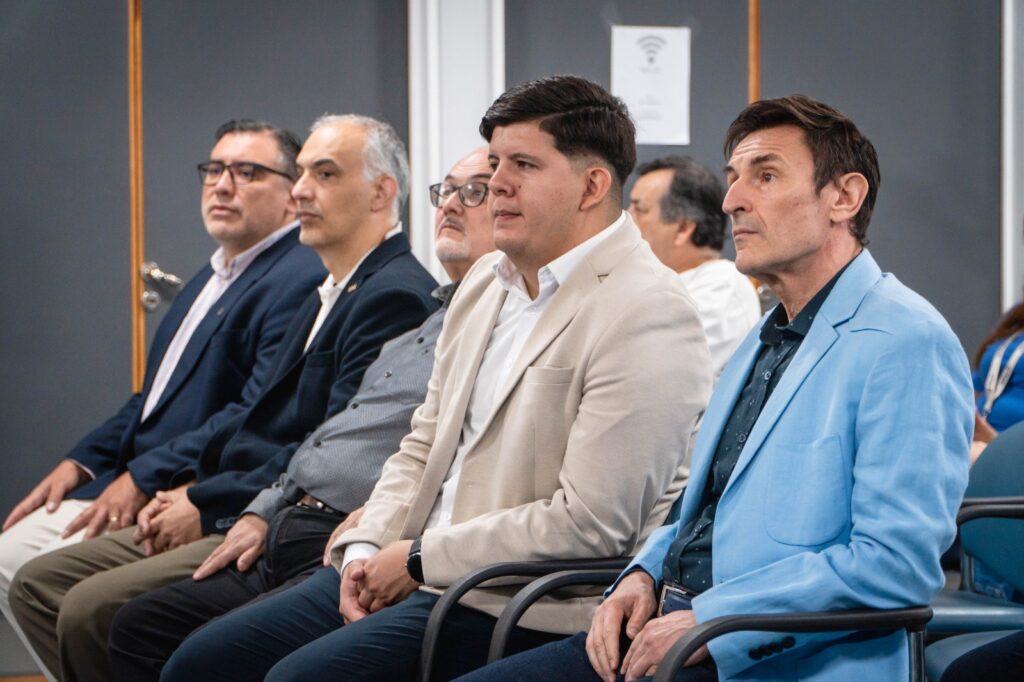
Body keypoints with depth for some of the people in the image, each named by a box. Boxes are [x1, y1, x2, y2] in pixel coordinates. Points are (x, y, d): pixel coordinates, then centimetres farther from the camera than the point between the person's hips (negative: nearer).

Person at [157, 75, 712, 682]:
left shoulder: (647, 317, -15)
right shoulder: (487, 281, 14)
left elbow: (589, 523, -20)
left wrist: (420, 559, -14)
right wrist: (368, 548, 2)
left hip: (521, 607, -9)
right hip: (415, 571, 9)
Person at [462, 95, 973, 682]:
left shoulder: (907, 343, -11)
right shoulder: (766, 341, 21)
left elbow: (896, 563, -19)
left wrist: (710, 622, -19)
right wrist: (643, 577, 7)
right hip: (673, 630, 9)